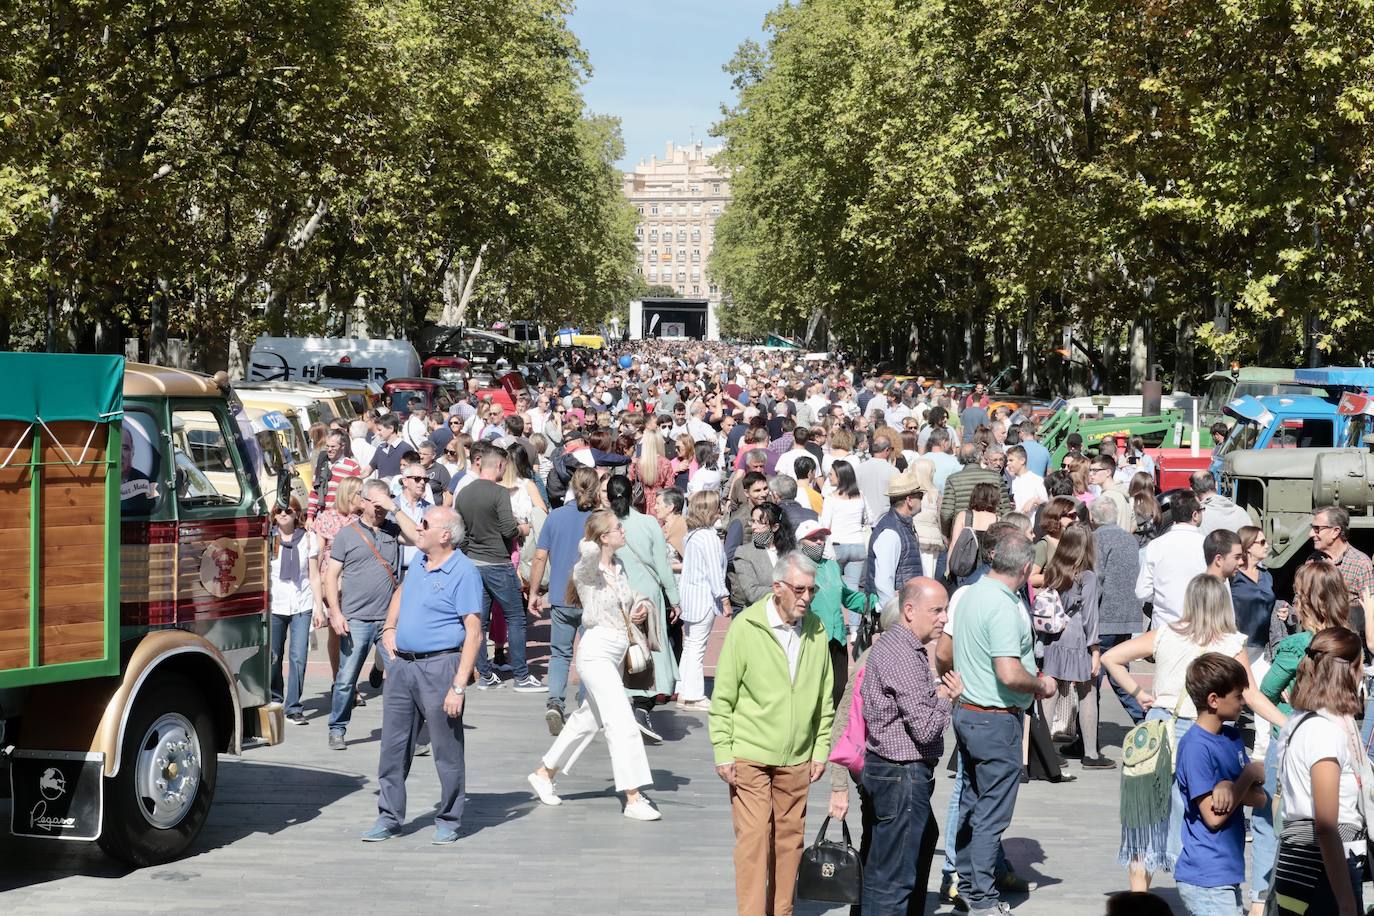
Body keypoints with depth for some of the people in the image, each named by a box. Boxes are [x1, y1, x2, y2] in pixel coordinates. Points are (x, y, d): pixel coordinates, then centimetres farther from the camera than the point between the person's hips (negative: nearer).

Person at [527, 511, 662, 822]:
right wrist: (590, 543, -12)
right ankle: (634, 799, -12)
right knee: (622, 723, -13)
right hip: (596, 652, -9)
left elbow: (628, 597, 26)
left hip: (615, 654, 9)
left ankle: (544, 773, 34)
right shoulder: (587, 571, -13)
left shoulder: (618, 568, 11)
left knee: (588, 719, 19)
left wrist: (640, 606, 3)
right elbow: (589, 551, -36)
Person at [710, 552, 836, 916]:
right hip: (750, 756, -4)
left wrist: (821, 749, 9)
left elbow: (825, 696, 11)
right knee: (753, 838, -5)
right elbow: (723, 697, -5)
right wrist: (723, 752, -7)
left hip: (797, 759, 4)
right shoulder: (745, 627, -9)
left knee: (789, 838, 9)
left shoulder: (816, 630, 2)